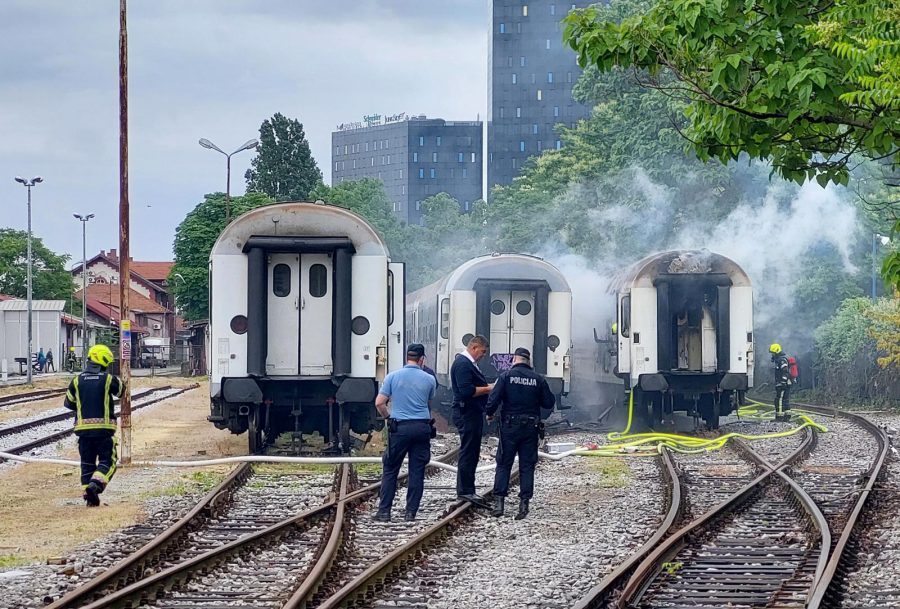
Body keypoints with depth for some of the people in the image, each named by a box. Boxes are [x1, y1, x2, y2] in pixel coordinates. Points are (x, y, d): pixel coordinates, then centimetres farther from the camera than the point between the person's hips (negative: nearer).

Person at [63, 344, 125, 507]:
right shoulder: (109, 379, -5)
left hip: (83, 427, 3)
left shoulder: (77, 381, 4)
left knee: (87, 462, 12)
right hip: (104, 428, -3)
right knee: (108, 461, 4)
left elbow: (69, 403, 12)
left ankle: (91, 498, 8)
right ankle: (95, 484, -21)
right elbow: (122, 391, 14)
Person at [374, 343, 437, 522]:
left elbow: (379, 402, -3)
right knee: (417, 471, 6)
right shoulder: (429, 379, 1)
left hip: (399, 427, -1)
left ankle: (384, 511, 3)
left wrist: (388, 417, 12)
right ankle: (411, 512, 5)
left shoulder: (393, 376, -1)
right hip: (422, 427, 1)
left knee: (390, 470, 7)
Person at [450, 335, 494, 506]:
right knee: (468, 451, -8)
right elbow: (466, 391, -24)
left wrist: (487, 387, 12)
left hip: (472, 413, 11)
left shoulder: (467, 363, 18)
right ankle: (465, 490, -7)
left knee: (472, 452, 13)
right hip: (467, 413, -11)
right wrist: (487, 389, -16)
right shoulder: (463, 364, -16)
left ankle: (466, 490, 18)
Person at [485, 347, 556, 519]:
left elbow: (494, 399, -12)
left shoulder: (506, 376, -6)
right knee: (527, 466, 6)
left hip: (509, 427, -2)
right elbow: (549, 403, 3)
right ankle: (524, 503, 2)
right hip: (531, 428, 2)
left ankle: (499, 502, 1)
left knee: (503, 464, 6)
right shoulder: (538, 379, 0)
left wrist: (490, 414, 6)